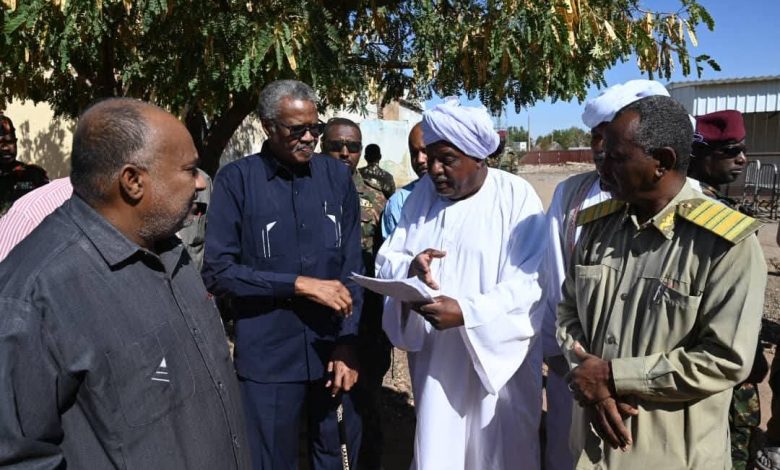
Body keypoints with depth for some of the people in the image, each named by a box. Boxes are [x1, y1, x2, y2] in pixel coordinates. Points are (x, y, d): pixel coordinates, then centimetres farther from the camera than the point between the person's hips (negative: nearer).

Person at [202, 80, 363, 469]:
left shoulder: (336, 176, 3)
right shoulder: (237, 180, -6)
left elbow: (352, 265, 3)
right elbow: (217, 271, -10)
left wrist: (347, 342, -4)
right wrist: (299, 284, -14)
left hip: (332, 352, 3)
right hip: (268, 359, -3)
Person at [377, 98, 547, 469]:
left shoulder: (516, 196, -11)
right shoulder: (423, 192, 4)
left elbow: (530, 283, -18)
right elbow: (386, 260, 5)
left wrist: (466, 312, -29)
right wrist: (409, 268, -18)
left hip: (495, 358, -3)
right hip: (435, 358, 4)